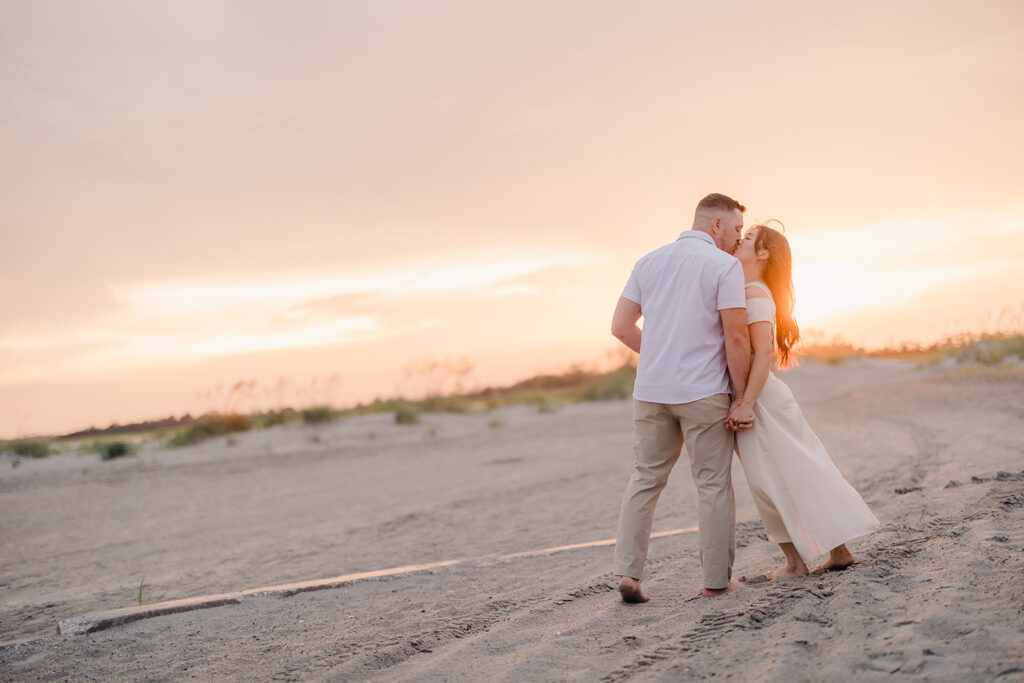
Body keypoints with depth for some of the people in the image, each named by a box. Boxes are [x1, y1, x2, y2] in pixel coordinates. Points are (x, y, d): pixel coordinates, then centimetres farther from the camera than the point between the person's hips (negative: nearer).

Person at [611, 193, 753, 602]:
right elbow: (736, 338, -13)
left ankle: (628, 571, 4)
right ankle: (716, 580, 13)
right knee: (713, 485, 7)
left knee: (645, 479, 13)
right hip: (703, 393, -4)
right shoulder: (725, 265, -8)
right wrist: (742, 396, -4)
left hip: (651, 390, 4)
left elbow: (621, 326, 8)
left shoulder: (649, 262, 9)